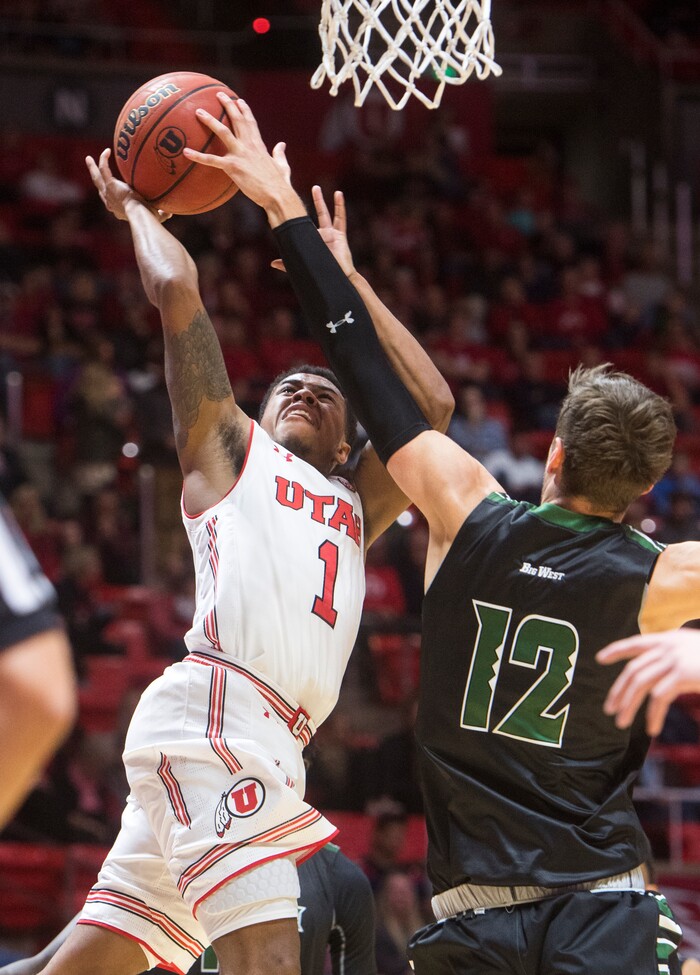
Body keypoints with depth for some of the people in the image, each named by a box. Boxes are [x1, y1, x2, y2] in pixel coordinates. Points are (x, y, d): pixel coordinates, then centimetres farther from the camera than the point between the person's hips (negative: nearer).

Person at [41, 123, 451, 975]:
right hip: (216, 715, -7)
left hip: (265, 740, 7)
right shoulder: (228, 452, 16)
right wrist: (134, 209, 25)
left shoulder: (354, 509, 31)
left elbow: (432, 404, 25)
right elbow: (176, 289, 8)